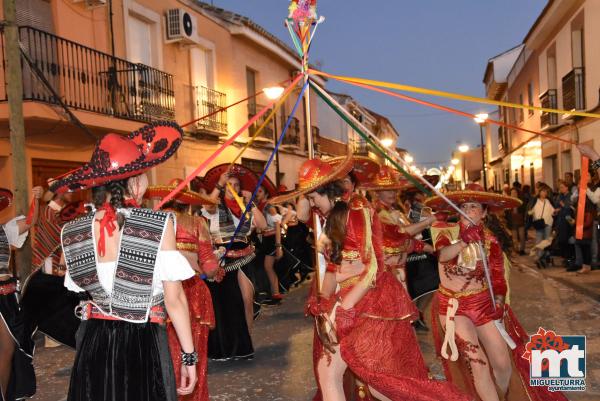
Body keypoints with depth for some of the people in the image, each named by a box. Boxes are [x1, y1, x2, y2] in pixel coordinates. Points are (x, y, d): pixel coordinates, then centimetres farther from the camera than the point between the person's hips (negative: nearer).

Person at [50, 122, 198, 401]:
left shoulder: (70, 234, -4)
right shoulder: (159, 225, -18)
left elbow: (79, 288, 9)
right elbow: (174, 299, -14)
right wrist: (189, 356, -4)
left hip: (93, 345, 4)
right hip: (143, 345, -4)